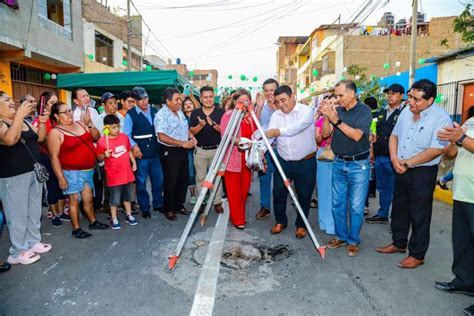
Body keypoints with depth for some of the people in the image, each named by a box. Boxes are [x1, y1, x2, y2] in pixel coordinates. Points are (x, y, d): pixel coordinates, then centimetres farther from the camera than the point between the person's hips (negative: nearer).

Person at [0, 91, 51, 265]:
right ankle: (17, 252, 13)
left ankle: (33, 242, 30)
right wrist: (19, 115, -33)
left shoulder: (24, 121, 12)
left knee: (34, 211, 16)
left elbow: (40, 138, 13)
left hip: (34, 172, 8)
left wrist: (42, 122, -3)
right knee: (18, 214, 1)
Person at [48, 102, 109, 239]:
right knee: (74, 200, 3)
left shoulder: (80, 124, 7)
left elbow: (96, 137, 8)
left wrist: (89, 123, -7)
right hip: (72, 172, -5)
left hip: (88, 170, 6)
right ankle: (76, 229, 15)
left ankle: (93, 222, 30)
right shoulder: (55, 133, -10)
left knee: (88, 198, 15)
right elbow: (54, 157, -12)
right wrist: (60, 177, -16)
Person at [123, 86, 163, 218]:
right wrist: (134, 145, -21)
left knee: (158, 179, 13)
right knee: (141, 182, 7)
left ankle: (158, 204, 32)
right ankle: (144, 208, 23)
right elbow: (126, 134, -7)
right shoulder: (130, 115, -6)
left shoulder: (155, 111, 6)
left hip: (155, 153, 4)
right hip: (140, 154, -4)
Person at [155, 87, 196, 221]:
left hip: (183, 150, 8)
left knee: (184, 179, 14)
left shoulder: (180, 111, 10)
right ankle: (169, 209, 19)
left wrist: (191, 136, 3)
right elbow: (162, 137, -25)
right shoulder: (162, 115, -16)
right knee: (171, 182, 2)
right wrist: (182, 143, -25)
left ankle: (179, 205, 30)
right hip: (169, 152, -8)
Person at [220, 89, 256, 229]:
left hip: (247, 157, 6)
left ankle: (240, 215, 28)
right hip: (233, 158, -6)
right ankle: (237, 219, 13)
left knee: (244, 188, 12)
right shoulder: (228, 115, -7)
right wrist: (238, 141, -29)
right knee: (234, 190, 0)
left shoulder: (250, 115, 12)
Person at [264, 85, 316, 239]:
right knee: (278, 193, 8)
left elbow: (297, 127, -31)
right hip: (283, 162, 4)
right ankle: (280, 221, 31)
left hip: (305, 162, -3)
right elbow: (269, 135, -10)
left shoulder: (306, 111, -12)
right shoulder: (275, 115, 2)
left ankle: (301, 225, 30)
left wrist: (279, 131, -44)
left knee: (304, 195, 8)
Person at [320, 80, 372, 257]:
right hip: (339, 163, 5)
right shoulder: (337, 110, 3)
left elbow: (356, 135, -21)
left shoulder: (364, 111, -9)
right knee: (338, 203, 12)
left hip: (359, 164, -4)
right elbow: (325, 134, 0)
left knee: (356, 206, 3)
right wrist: (326, 117, -15)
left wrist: (337, 121, -25)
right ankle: (340, 236, 28)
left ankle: (353, 241, 19)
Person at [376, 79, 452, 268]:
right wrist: (394, 158, -5)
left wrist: (407, 163, -17)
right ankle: (398, 243, 35)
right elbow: (394, 135, 11)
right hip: (401, 169, 7)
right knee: (399, 208, 17)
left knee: (419, 214, 4)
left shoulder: (441, 118, -16)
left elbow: (436, 150, -22)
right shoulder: (406, 112, 5)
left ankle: (417, 254, 19)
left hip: (423, 172, -7)